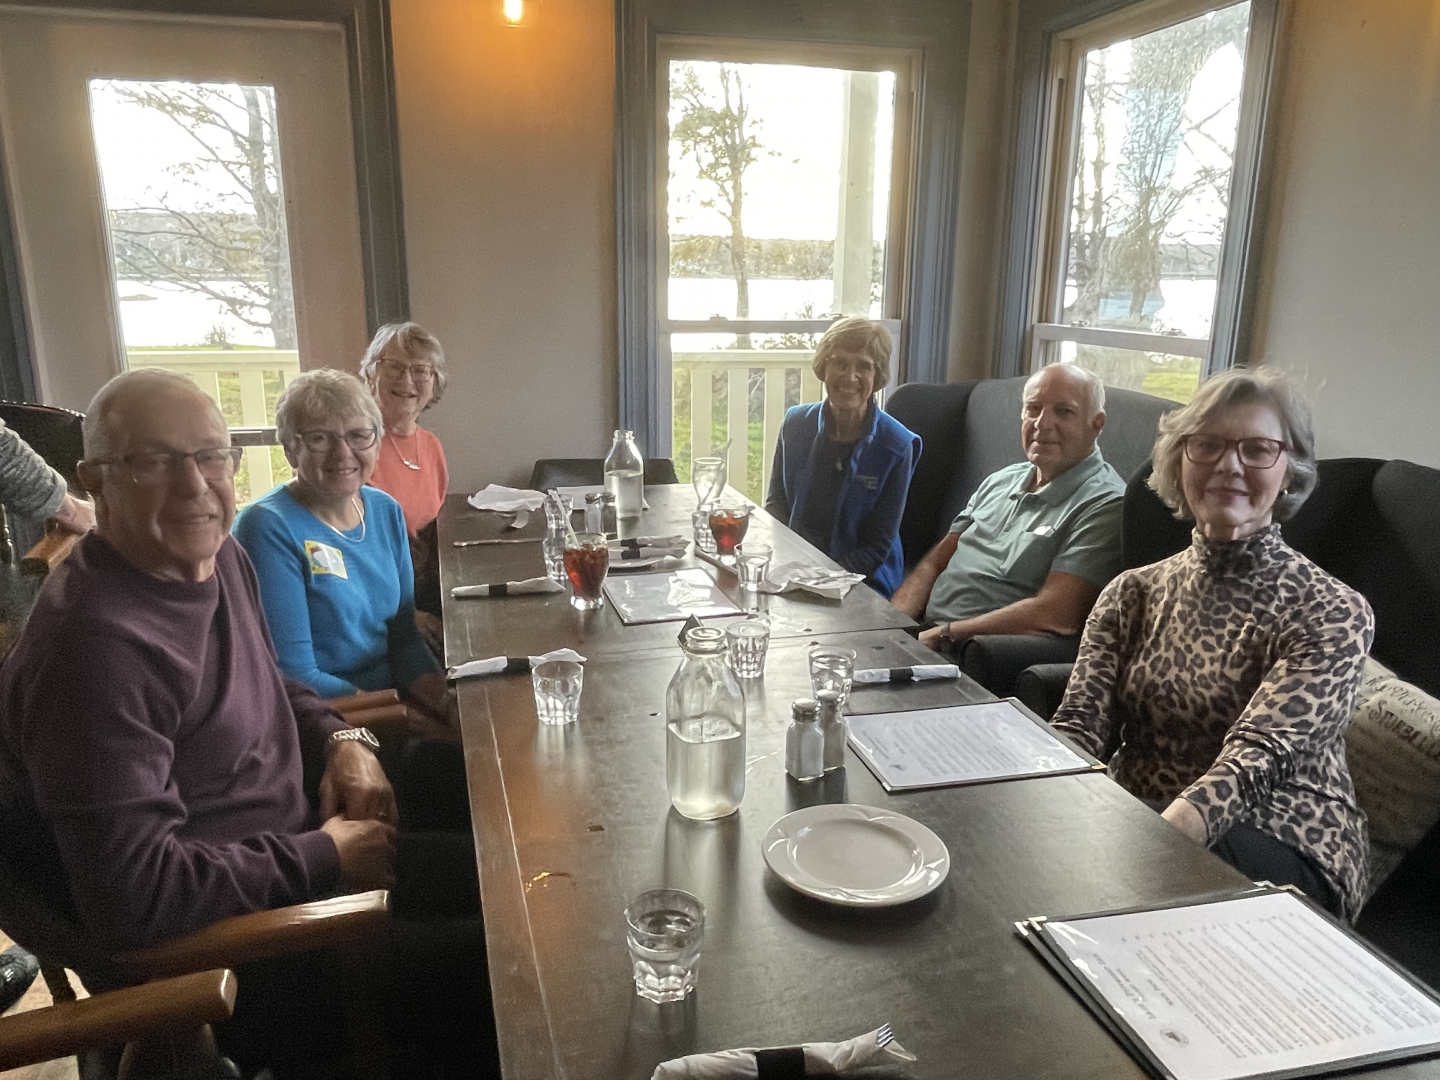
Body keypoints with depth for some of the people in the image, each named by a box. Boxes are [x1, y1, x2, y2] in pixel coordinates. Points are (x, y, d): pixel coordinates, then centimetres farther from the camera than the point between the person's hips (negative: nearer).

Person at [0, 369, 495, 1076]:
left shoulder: (221, 555, 1)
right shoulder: (94, 644, -27)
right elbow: (132, 895, -29)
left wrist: (339, 739, -1)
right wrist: (323, 856, -19)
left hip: (300, 857, 9)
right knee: (490, 967, -13)